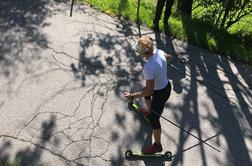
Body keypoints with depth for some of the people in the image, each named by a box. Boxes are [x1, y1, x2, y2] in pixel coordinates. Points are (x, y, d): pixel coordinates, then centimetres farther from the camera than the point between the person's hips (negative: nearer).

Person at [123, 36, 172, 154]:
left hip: (160, 93, -9)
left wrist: (132, 96, -25)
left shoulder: (148, 68, -37)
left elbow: (149, 90, -32)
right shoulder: (159, 52, -14)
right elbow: (169, 57, 9)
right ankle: (150, 111, 67)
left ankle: (157, 145, 28)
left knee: (154, 119, 8)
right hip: (166, 85, 9)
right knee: (146, 95, 36)